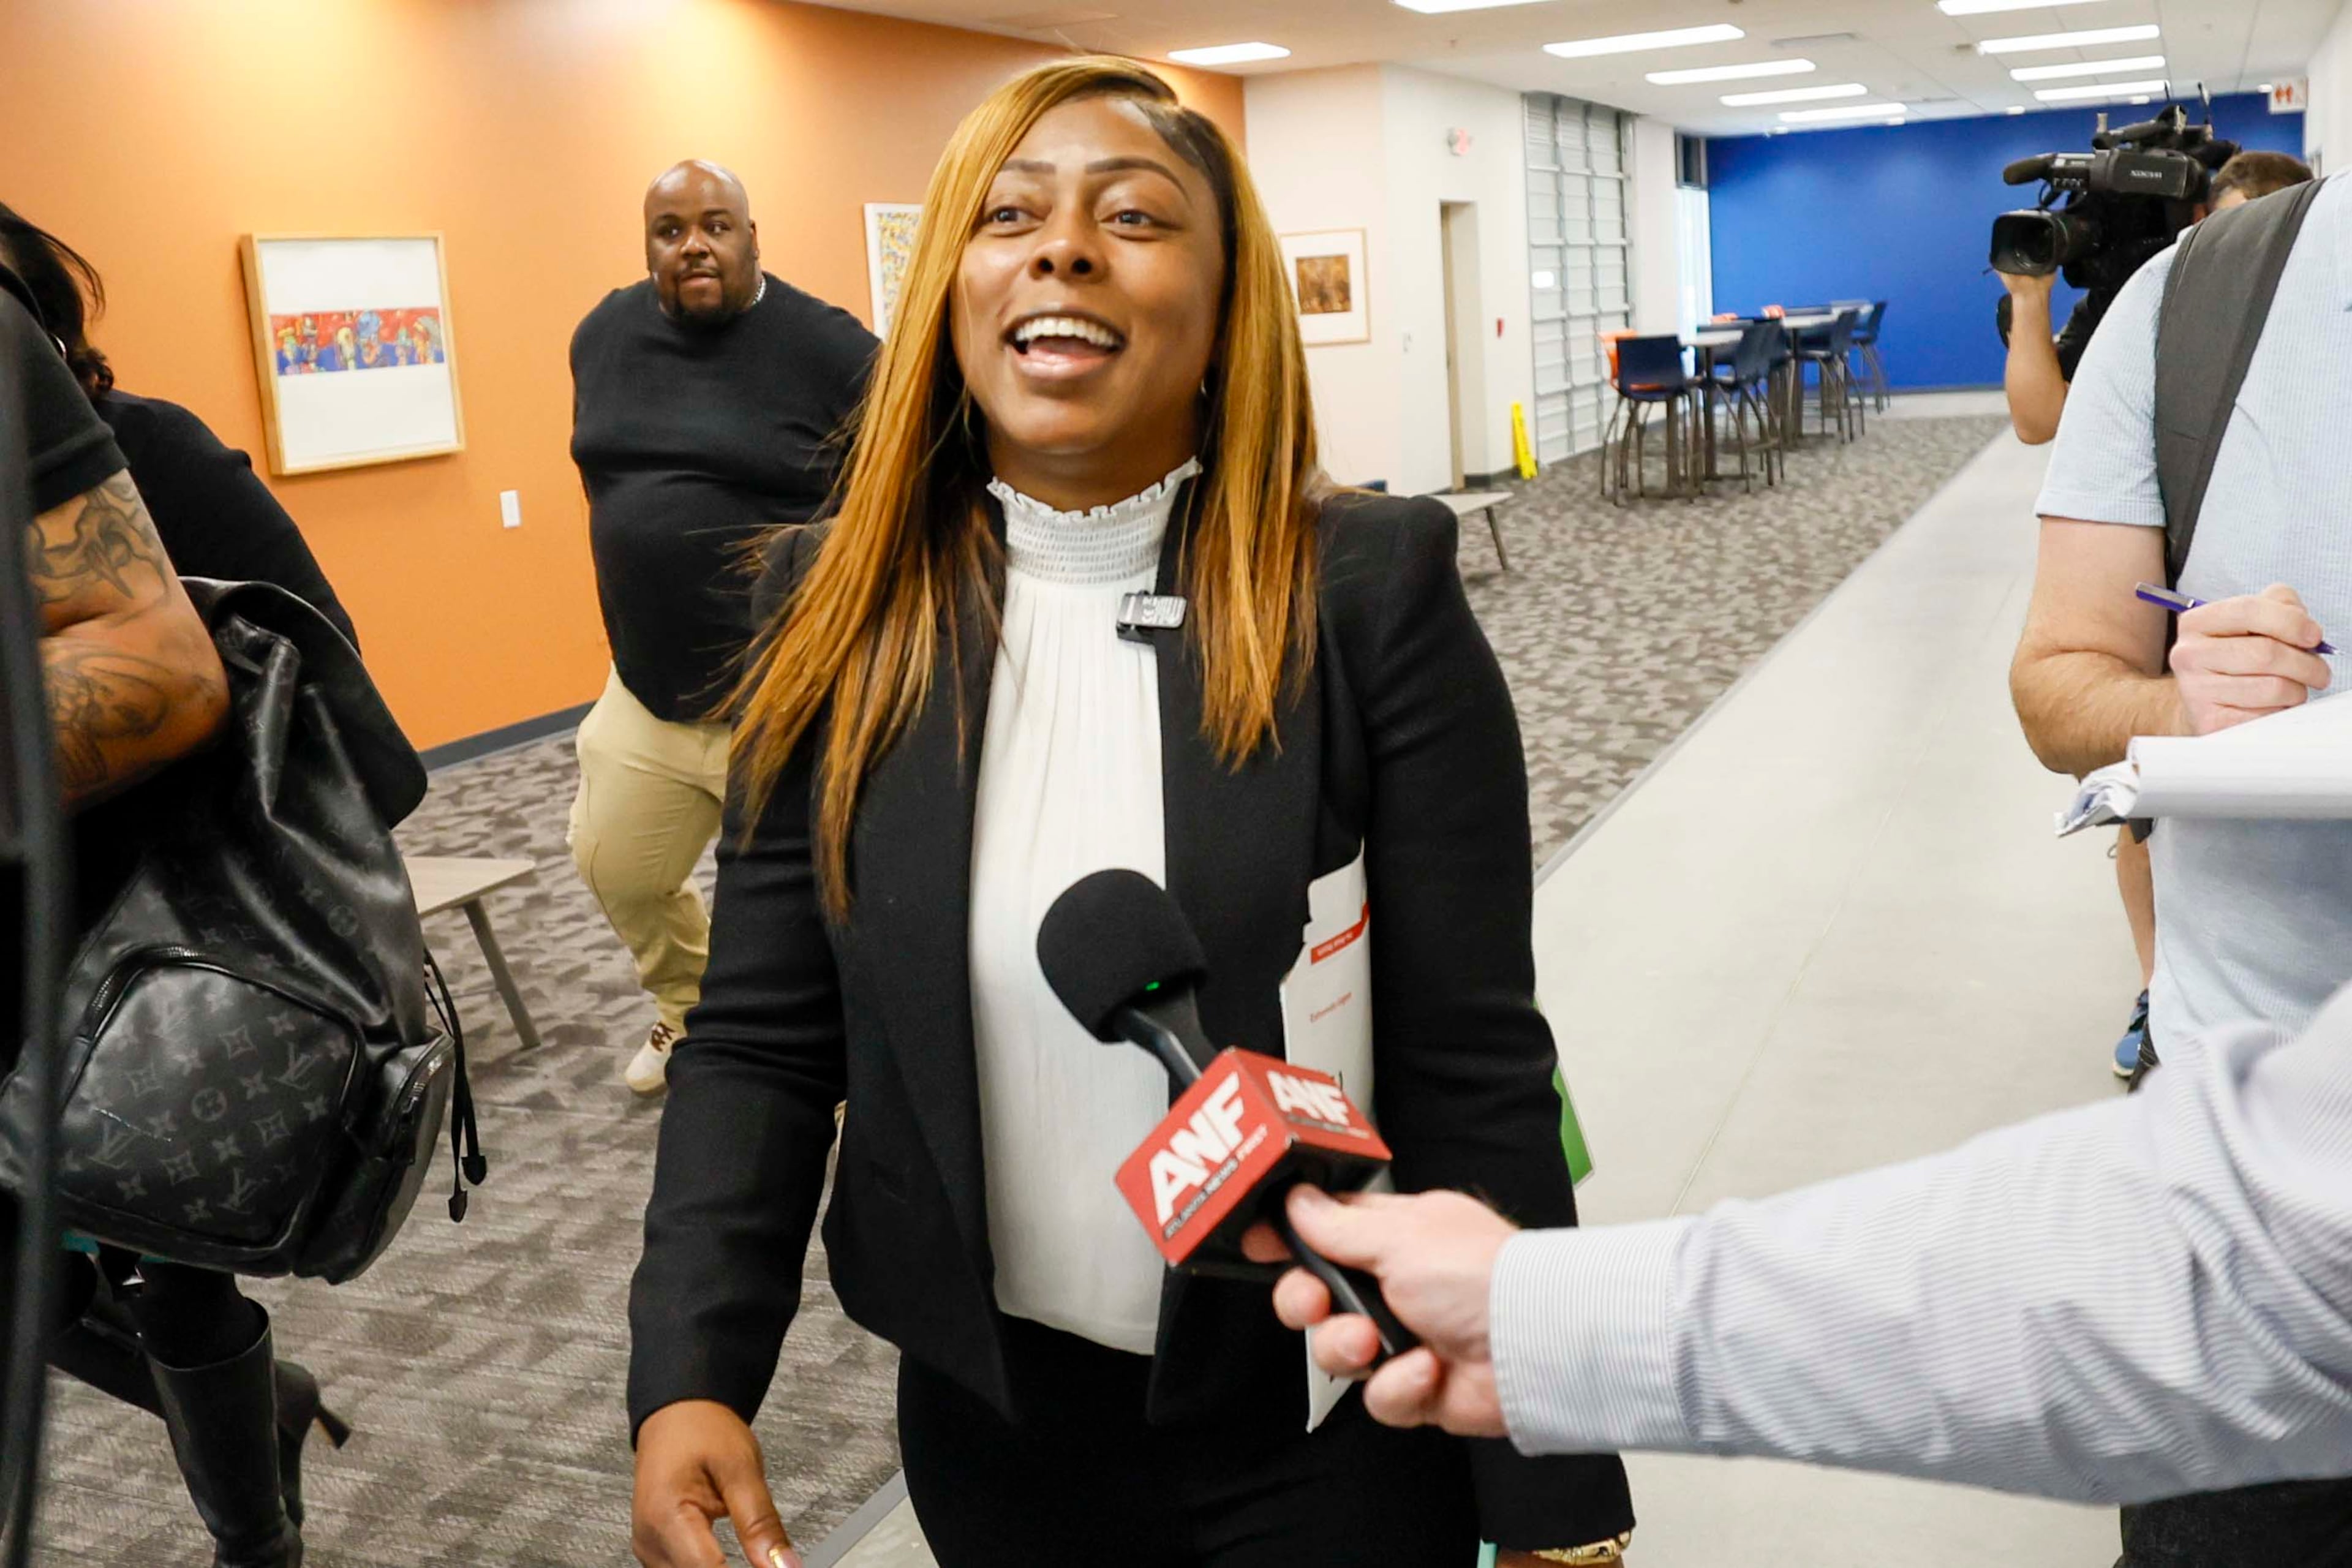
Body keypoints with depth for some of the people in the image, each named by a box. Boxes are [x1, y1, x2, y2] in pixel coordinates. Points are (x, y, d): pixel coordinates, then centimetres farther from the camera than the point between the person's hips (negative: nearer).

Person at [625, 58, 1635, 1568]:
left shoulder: (1374, 592, -14)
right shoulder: (840, 605, -5)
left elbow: (1474, 1068, -12)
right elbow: (760, 1038, -2)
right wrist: (691, 1374, -16)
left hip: (1325, 1424, -3)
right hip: (985, 1415, 3)